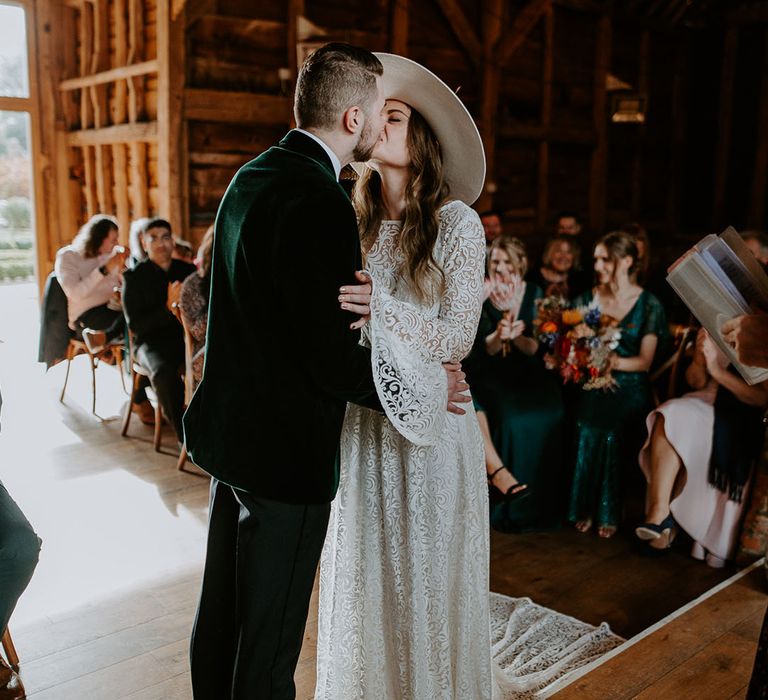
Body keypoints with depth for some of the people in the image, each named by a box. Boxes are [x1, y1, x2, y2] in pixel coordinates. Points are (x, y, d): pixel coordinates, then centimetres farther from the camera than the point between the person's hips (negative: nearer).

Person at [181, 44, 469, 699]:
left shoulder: (252, 177, 7)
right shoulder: (320, 203, -23)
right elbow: (331, 359, -22)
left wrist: (352, 303, 5)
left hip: (230, 431, 10)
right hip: (286, 453, -9)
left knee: (222, 610, 23)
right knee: (269, 638, 7)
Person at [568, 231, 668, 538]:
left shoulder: (649, 305, 2)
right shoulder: (587, 299, 9)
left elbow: (645, 360, -2)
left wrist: (615, 362, -20)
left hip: (629, 388, -1)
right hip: (592, 386, 2)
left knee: (614, 435, -20)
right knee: (586, 433, -20)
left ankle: (608, 513, 0)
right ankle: (584, 509, -1)